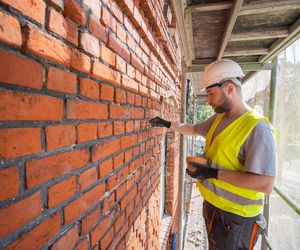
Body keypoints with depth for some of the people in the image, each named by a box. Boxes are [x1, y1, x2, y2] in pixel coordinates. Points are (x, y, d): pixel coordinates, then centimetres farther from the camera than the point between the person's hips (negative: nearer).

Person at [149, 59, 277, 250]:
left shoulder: (257, 128, -24)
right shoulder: (218, 119, 2)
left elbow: (266, 184, -28)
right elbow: (194, 129, 19)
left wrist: (213, 173, -29)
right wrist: (168, 124, 15)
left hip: (236, 217, -7)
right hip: (211, 205, 7)